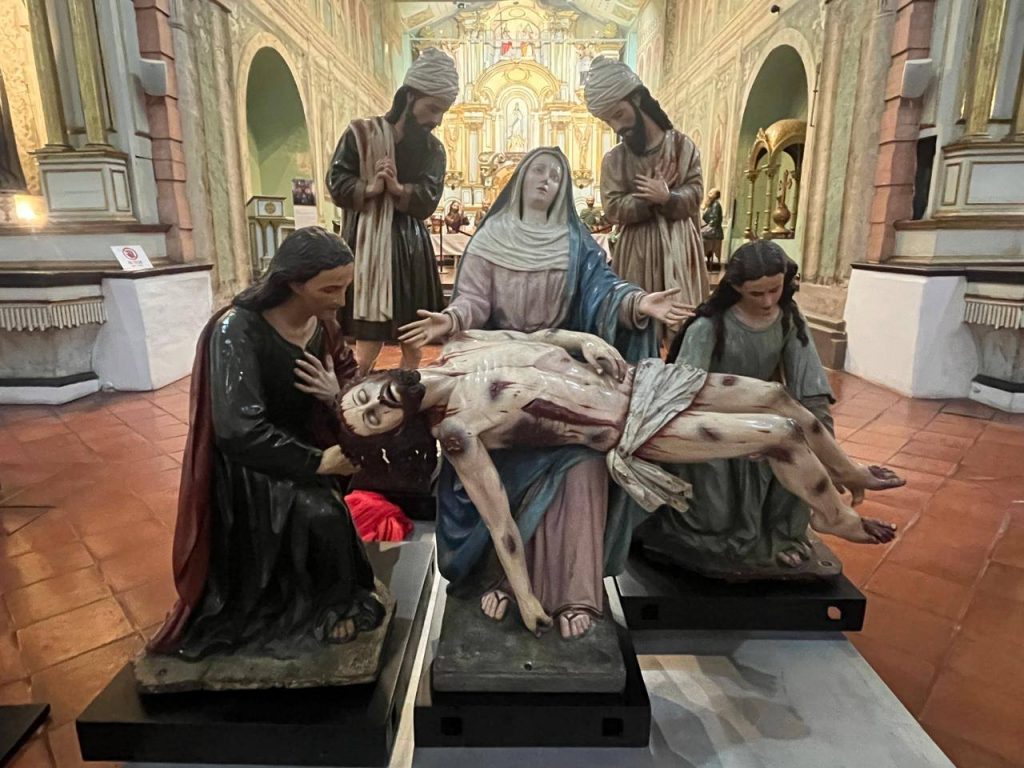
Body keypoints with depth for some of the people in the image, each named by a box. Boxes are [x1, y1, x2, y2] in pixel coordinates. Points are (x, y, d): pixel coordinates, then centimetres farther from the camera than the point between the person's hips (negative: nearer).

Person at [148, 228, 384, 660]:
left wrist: (339, 398, -21)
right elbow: (238, 431, -28)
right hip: (250, 467, -7)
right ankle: (330, 607, 0)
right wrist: (317, 462, -26)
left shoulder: (322, 324, -4)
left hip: (304, 447, 7)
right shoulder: (238, 329, -23)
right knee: (319, 513, -29)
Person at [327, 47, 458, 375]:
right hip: (369, 245, -4)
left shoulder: (433, 150, 9)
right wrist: (370, 189, -21)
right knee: (368, 343, -8)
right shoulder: (361, 133, -1)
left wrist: (398, 189, -21)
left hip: (412, 249, 4)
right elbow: (336, 183, -3)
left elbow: (428, 201, -3)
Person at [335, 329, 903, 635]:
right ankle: (835, 518, 27)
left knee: (774, 394, 12)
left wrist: (589, 343, -9)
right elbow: (498, 518, -12)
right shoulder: (456, 432, -16)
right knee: (781, 433, -6)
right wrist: (525, 598, -10)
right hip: (630, 430, -6)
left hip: (629, 378, 6)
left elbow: (542, 336, 7)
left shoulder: (458, 345, -2)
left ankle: (847, 471, 42)